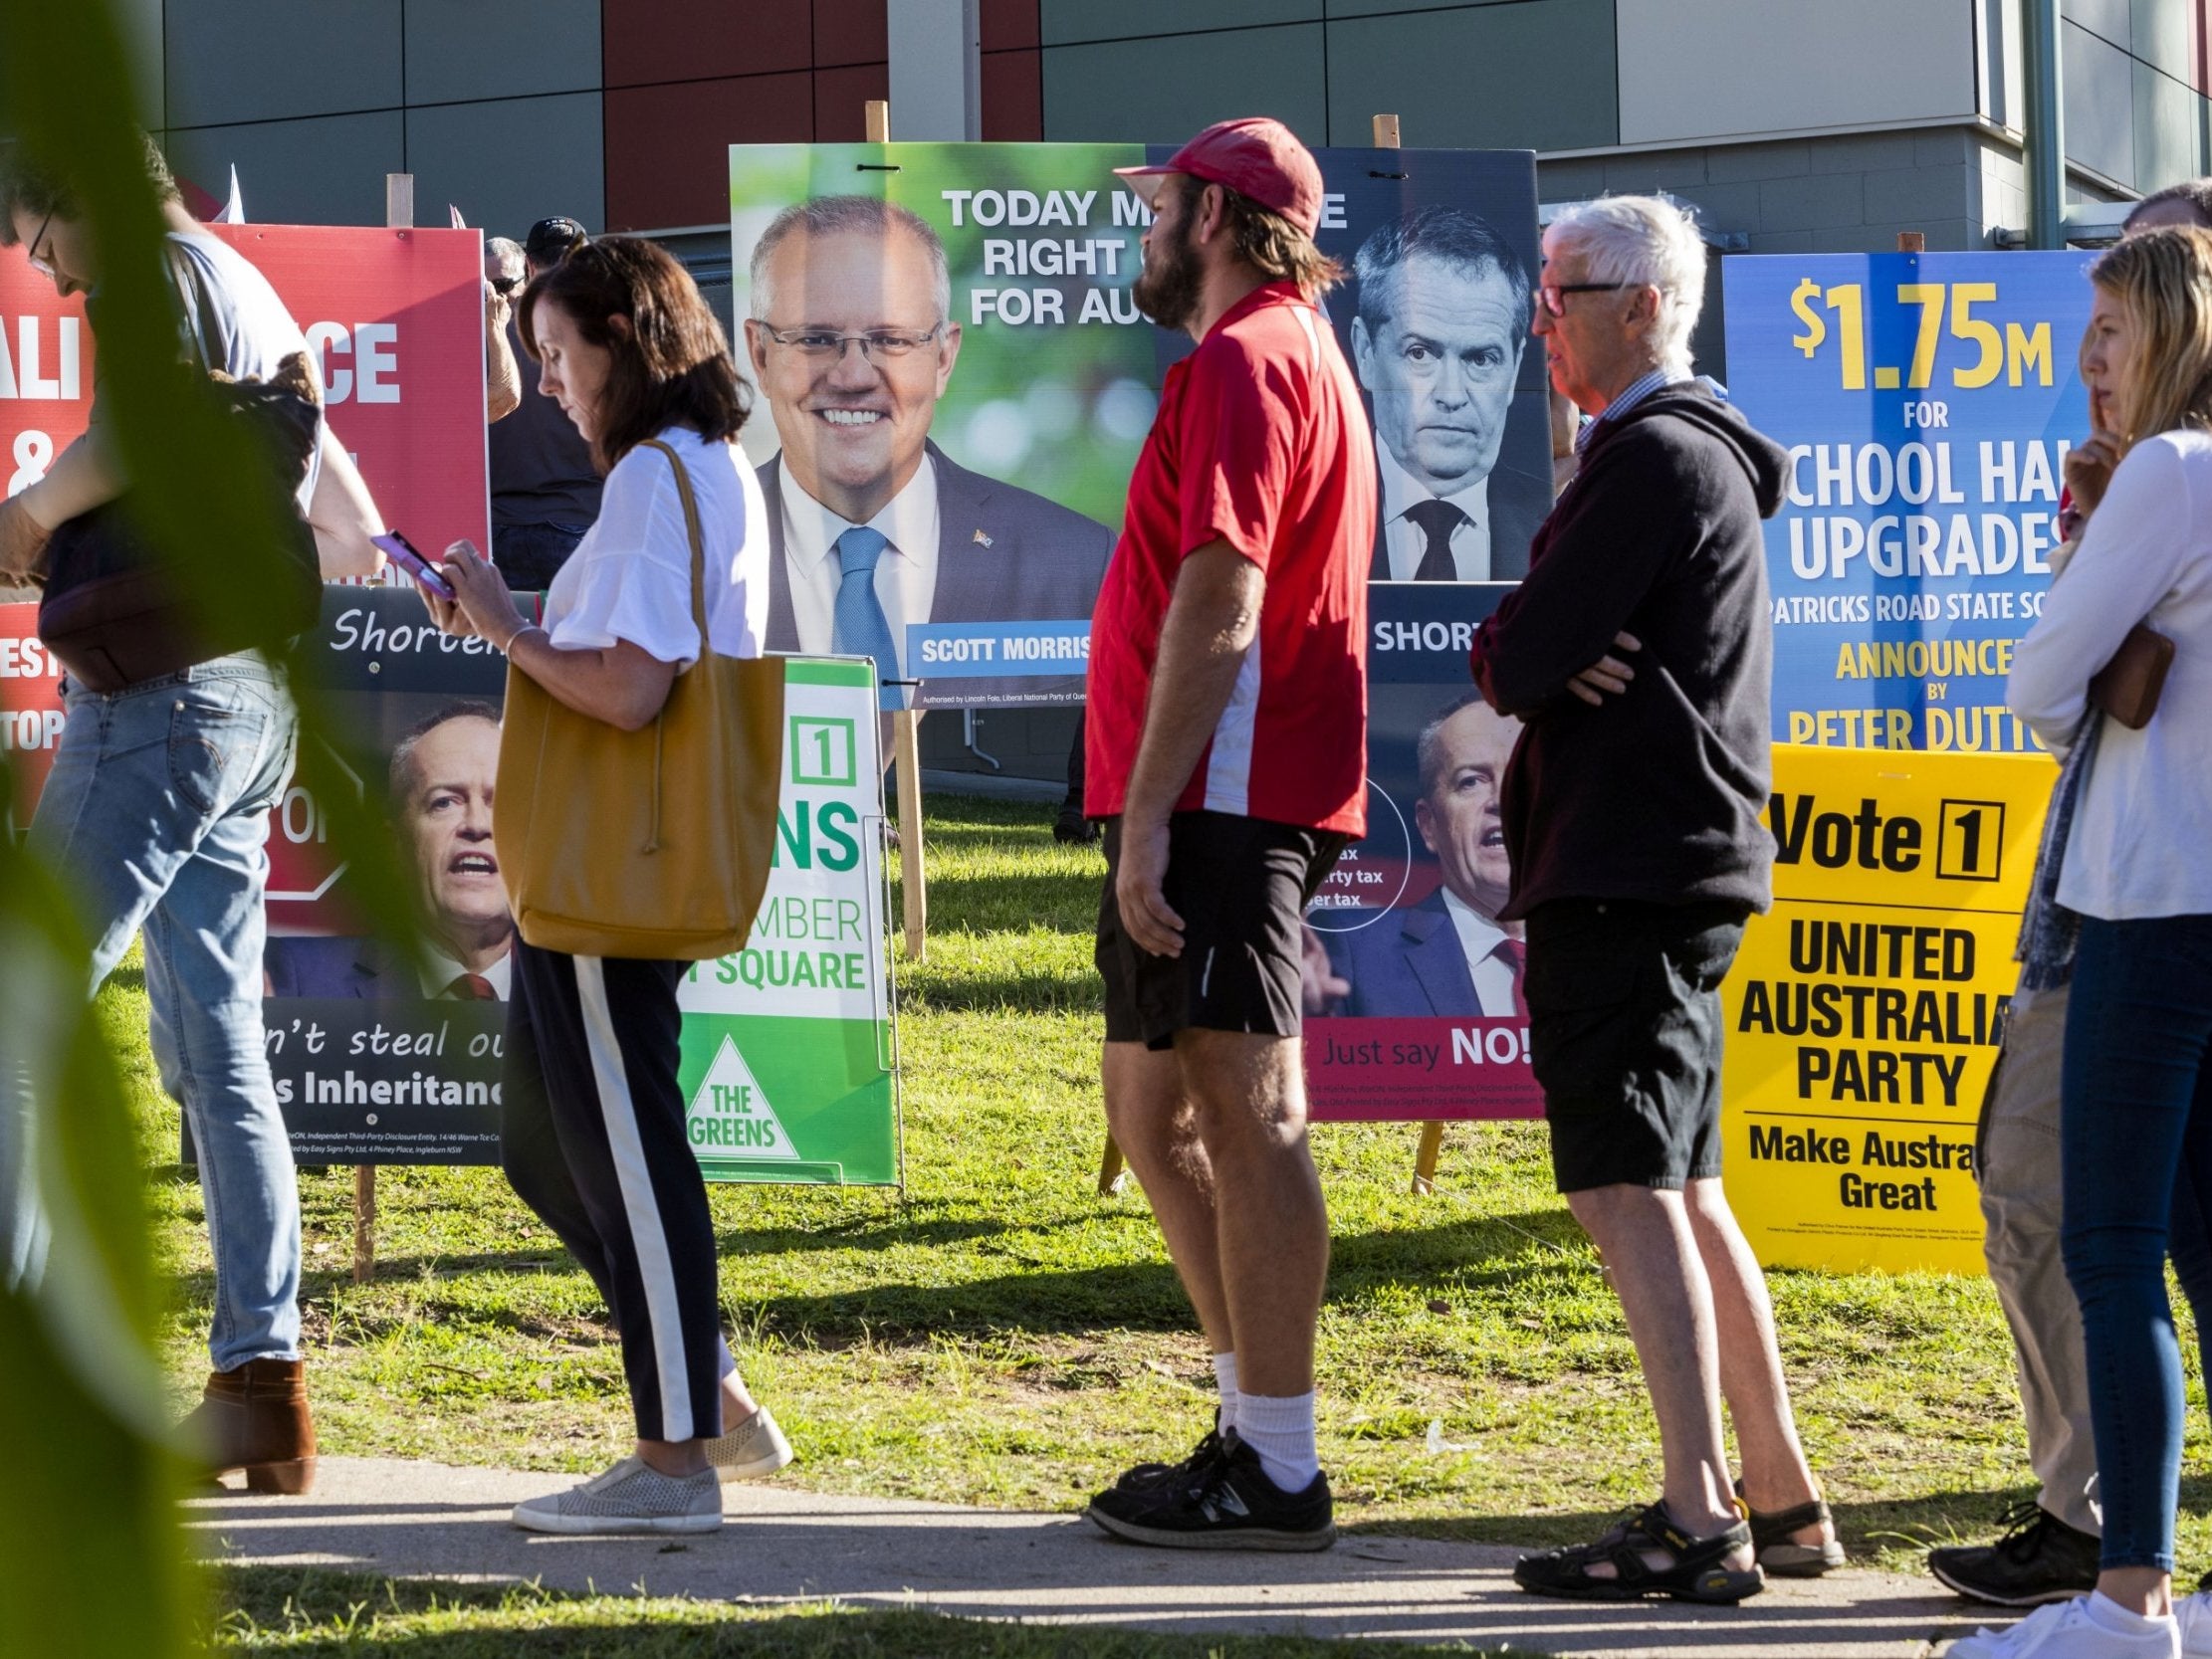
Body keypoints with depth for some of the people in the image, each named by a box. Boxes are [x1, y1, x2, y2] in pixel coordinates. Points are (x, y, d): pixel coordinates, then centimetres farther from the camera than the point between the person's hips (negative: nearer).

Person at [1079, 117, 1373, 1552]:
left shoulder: (1243, 361, -10)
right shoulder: (1309, 355, 23)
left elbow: (1220, 600, -20)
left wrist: (1149, 813, -22)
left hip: (1220, 795, -11)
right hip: (1228, 801, 11)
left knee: (1244, 1111, -9)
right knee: (1157, 1111, 16)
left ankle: (1276, 1474, -7)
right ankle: (1254, 1427, 20)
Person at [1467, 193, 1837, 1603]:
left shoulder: (1656, 458, -13)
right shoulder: (1697, 455, 21)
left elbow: (1520, 659, -19)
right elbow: (1523, 659, 18)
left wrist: (1514, 654, 2)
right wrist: (1537, 657, -3)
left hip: (1632, 876, -11)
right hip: (1680, 865, 11)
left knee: (1629, 1193, -11)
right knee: (1686, 1193, 13)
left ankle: (1700, 1524, -14)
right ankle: (1784, 1498, 17)